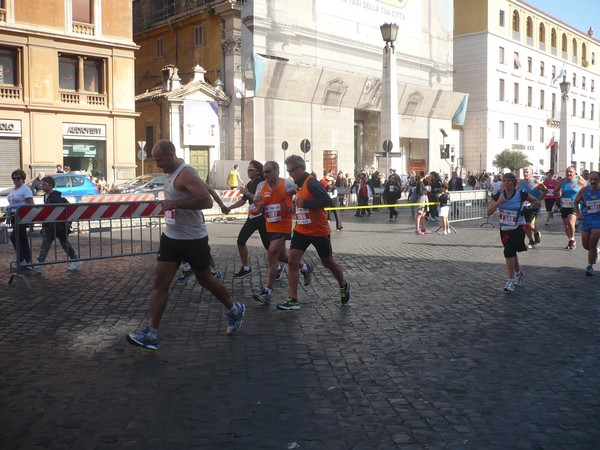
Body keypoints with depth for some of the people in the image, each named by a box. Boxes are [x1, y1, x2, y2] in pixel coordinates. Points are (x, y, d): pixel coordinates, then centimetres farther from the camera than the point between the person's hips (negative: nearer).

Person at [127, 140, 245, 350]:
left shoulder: (186, 174, -20)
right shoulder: (170, 174, 9)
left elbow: (206, 201, -32)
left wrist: (175, 203, -31)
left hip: (193, 240, -8)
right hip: (171, 237, 8)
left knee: (205, 280, 8)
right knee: (160, 282, -1)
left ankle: (234, 310, 33)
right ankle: (151, 334, 0)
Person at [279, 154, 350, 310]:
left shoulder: (311, 183, -18)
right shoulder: (299, 184, 8)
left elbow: (327, 201, -27)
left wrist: (305, 203, -28)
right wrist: (297, 206, 4)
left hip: (319, 232, -7)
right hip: (301, 231, 7)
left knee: (328, 262, 11)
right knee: (292, 261, -6)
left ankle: (344, 286, 38)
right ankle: (293, 300, -4)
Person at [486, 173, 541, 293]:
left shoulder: (521, 194, -9)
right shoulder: (499, 195, -2)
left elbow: (537, 201, 4)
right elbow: (489, 212, -6)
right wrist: (498, 202, -18)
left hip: (518, 228, -5)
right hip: (504, 228, 5)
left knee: (508, 251, -20)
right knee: (511, 252, 19)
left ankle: (511, 280, -9)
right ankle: (519, 273, 45)